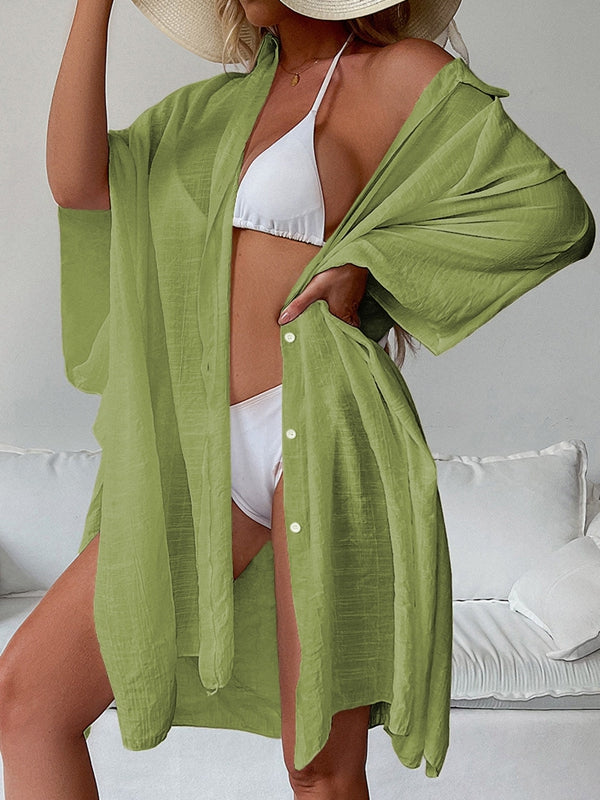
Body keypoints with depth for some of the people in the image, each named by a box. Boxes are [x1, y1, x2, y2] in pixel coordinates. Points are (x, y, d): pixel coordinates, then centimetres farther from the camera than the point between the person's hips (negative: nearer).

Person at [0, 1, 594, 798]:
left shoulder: (402, 74, 2)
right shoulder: (221, 102, 19)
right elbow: (78, 181, 5)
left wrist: (366, 261, -8)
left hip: (322, 433, -6)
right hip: (204, 460, 7)